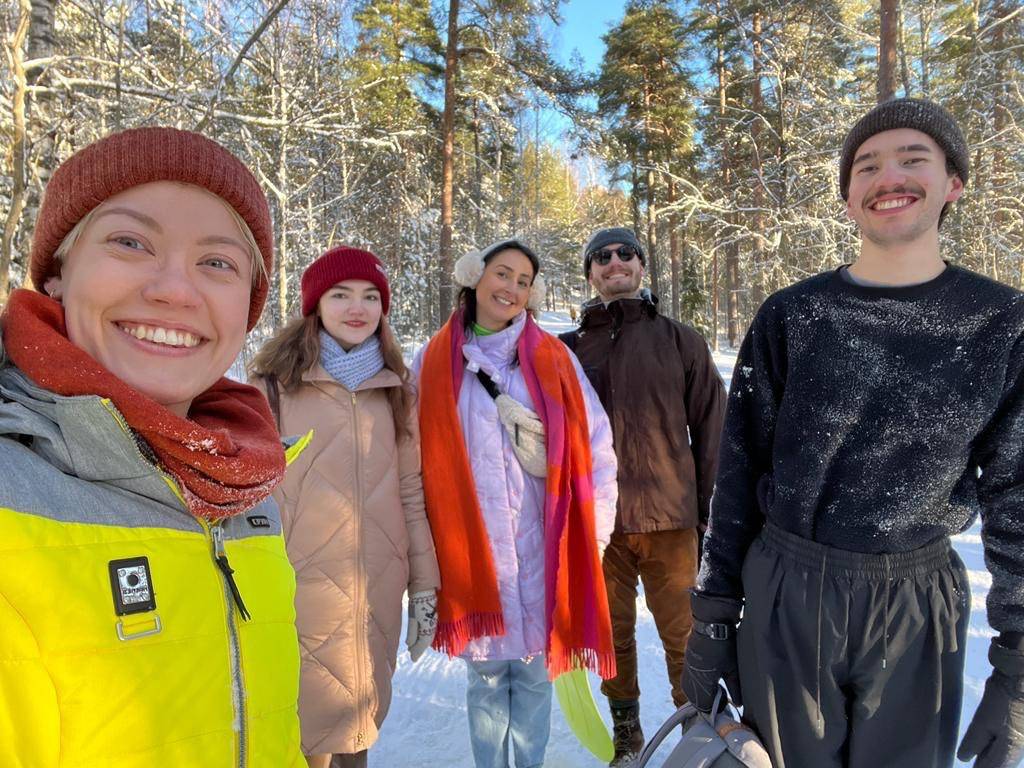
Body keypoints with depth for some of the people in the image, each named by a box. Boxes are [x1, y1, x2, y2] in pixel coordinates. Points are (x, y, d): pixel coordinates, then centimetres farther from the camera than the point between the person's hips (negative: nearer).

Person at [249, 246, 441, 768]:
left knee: (361, 715, 17)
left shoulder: (394, 389, 7)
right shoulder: (274, 383, -5)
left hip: (379, 591, 4)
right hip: (299, 586, -3)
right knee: (305, 723, 7)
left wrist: (425, 584, 8)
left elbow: (410, 492, 9)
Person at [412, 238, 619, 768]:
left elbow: (595, 449, 2)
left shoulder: (555, 360, 2)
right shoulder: (434, 362, 2)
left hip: (541, 546, 0)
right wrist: (425, 544, 1)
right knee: (485, 673, 13)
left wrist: (592, 532, -1)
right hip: (470, 546, 0)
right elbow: (416, 458, 4)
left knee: (534, 670, 13)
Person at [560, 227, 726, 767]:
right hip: (595, 520, 2)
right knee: (612, 633, 13)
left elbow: (710, 427, 3)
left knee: (683, 632, 7)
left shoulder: (680, 340, 4)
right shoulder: (569, 349, 7)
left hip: (669, 518, -1)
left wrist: (710, 504, 1)